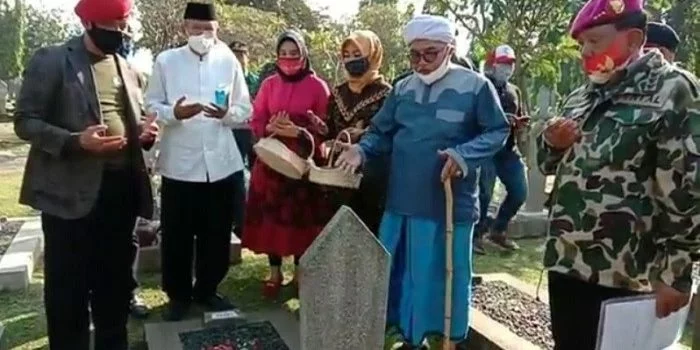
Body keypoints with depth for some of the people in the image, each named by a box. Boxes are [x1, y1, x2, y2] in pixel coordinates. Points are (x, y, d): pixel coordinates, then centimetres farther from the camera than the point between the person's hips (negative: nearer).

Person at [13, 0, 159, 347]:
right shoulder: (51, 60, -4)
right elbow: (25, 121, -7)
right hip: (71, 191, -5)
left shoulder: (125, 68, 14)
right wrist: (75, 141, -23)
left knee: (116, 279, 16)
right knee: (68, 286, 4)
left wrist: (144, 131, -1)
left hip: (122, 187, 6)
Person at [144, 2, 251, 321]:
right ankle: (178, 295, 27)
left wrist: (227, 113, -15)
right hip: (179, 164, -1)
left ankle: (207, 290, 31)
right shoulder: (166, 61, 3)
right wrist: (173, 112, -19)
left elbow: (245, 109, 6)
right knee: (176, 236, 8)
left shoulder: (229, 61, 7)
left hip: (222, 163, 2)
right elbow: (151, 106, 2)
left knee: (217, 235, 12)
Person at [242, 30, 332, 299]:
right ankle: (274, 273, 18)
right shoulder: (269, 84, 7)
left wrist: (299, 132, -19)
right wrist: (271, 128, -15)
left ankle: (300, 273, 20)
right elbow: (256, 122, 6)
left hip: (304, 162, -2)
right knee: (271, 216, 3)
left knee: (301, 218, 3)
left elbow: (325, 128, -4)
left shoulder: (317, 86, -1)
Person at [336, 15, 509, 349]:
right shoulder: (402, 88, 10)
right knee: (400, 271, 15)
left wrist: (464, 155, -20)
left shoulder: (475, 85, -6)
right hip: (402, 200, 5)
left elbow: (498, 132, -4)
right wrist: (361, 149, -8)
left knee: (444, 272, 8)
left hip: (449, 202, -5)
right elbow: (381, 132, 12)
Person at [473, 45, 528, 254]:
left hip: (508, 150, 7)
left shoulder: (514, 91, 18)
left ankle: (497, 230, 24)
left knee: (520, 192, 6)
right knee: (484, 193, -8)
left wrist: (520, 124, 1)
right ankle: (476, 235, 9)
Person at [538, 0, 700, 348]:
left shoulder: (672, 91, -9)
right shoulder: (582, 96, 13)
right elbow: (551, 164, 22)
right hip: (565, 260, 7)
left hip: (620, 274, -6)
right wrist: (552, 143, -1)